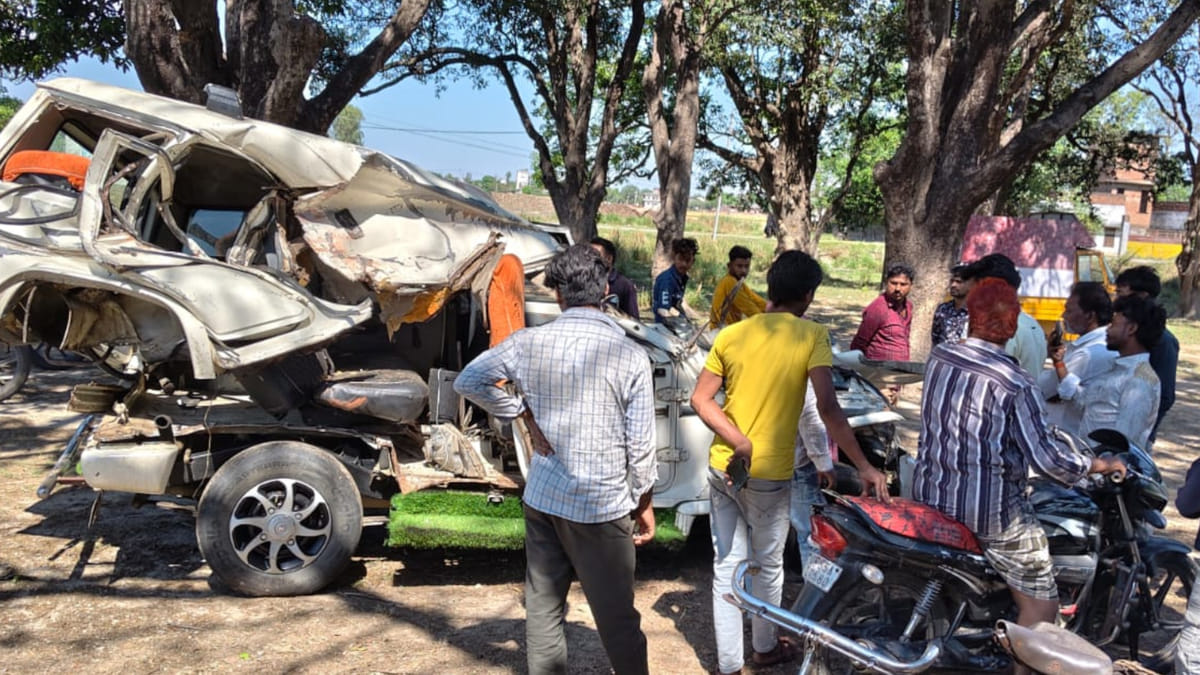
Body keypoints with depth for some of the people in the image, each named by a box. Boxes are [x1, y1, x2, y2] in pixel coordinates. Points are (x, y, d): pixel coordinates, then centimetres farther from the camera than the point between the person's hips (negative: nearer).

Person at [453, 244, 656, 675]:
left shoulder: (529, 343, -4)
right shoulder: (629, 355, -12)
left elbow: (468, 381, 6)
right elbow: (640, 444, -7)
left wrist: (524, 414, 7)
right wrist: (644, 503, 6)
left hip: (543, 498, 3)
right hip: (603, 505, -3)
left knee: (542, 608, 15)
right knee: (617, 618, 8)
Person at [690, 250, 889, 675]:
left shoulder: (731, 334, 1)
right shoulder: (811, 336, -11)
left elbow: (701, 400, -4)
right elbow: (827, 408, -20)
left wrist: (741, 443, -10)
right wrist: (864, 467, -16)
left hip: (722, 468, 3)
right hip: (769, 475, -3)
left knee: (726, 567, 12)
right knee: (768, 565, 18)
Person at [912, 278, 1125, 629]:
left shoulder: (937, 357, -2)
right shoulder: (1016, 385, -19)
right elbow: (1046, 458, -19)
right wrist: (1097, 465, -2)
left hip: (928, 494, 7)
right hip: (989, 509, -7)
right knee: (1041, 606, 6)